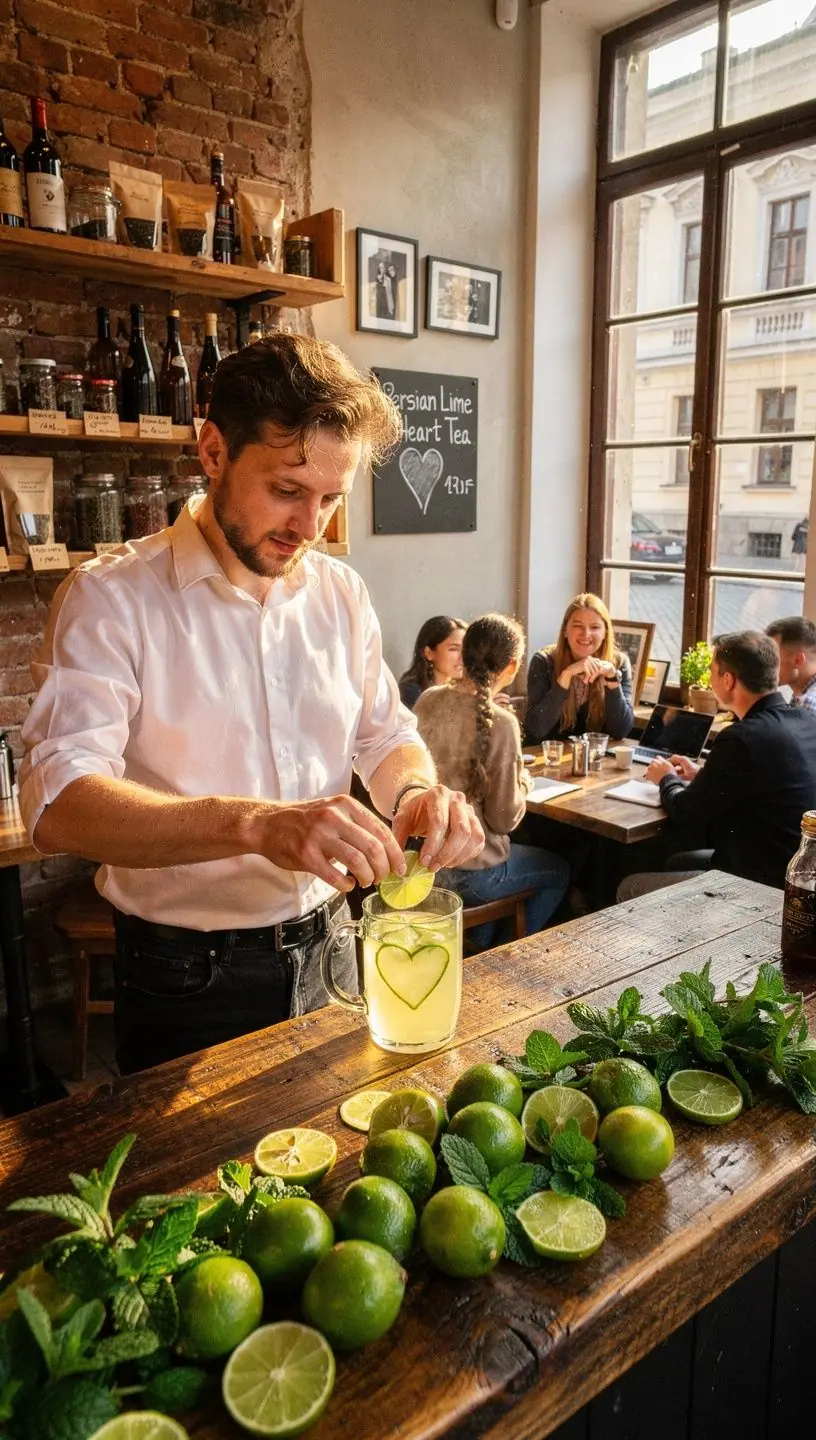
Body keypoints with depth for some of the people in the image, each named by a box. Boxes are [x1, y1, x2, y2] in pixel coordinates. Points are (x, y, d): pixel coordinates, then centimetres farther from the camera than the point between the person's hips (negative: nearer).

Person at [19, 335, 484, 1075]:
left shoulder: (342, 592, 2)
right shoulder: (111, 597, -15)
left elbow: (386, 733, 10)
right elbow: (59, 804, -27)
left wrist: (418, 791, -14)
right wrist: (255, 822, -42)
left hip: (330, 953, 5)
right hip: (190, 981, -4)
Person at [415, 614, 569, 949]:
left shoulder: (428, 700, -6)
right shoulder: (500, 723, -25)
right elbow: (504, 819, -18)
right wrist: (522, 781, 0)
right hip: (467, 876, -6)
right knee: (558, 870, 23)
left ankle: (479, 951, 40)